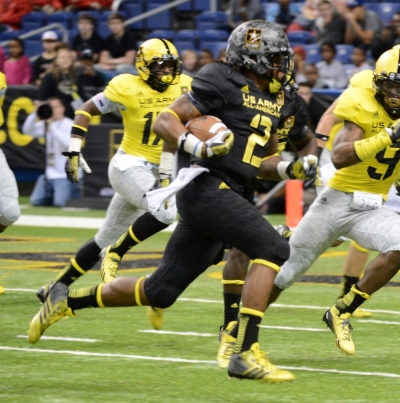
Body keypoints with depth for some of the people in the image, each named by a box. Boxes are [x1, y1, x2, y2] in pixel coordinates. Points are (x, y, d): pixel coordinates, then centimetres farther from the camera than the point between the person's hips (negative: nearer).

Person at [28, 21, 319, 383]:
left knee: (160, 292, 10)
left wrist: (291, 169, 7)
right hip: (206, 187, -9)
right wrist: (200, 147, -24)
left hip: (225, 195, 9)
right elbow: (165, 121, -8)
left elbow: (260, 162, 26)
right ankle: (246, 354, -27)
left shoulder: (275, 102, 18)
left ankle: (68, 300, 26)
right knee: (273, 248, -23)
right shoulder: (223, 83, -7)